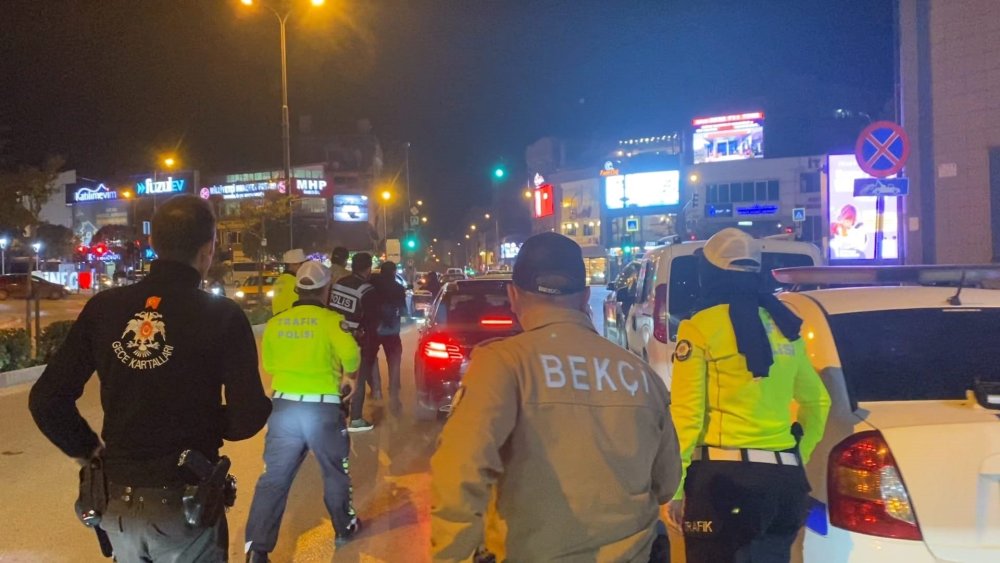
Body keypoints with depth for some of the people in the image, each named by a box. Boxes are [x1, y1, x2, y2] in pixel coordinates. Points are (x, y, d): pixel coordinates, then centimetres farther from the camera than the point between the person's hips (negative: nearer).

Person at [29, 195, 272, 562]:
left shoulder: (103, 308, -3)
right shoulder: (222, 316, -14)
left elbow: (45, 400, -1)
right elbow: (247, 419, -14)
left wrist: (87, 449, 13)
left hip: (116, 501, 4)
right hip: (185, 504, -3)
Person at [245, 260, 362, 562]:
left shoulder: (276, 322, 7)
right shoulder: (332, 320, -7)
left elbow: (268, 364, 16)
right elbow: (350, 353, -22)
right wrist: (350, 377, -3)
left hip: (283, 406, 3)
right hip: (322, 408, -3)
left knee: (274, 478, 7)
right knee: (336, 470, 19)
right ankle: (345, 526, 34)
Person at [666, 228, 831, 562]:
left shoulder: (701, 328, -8)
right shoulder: (783, 326, 11)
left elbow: (687, 412, -12)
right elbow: (817, 400, 20)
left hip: (723, 476, -6)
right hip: (784, 477, 6)